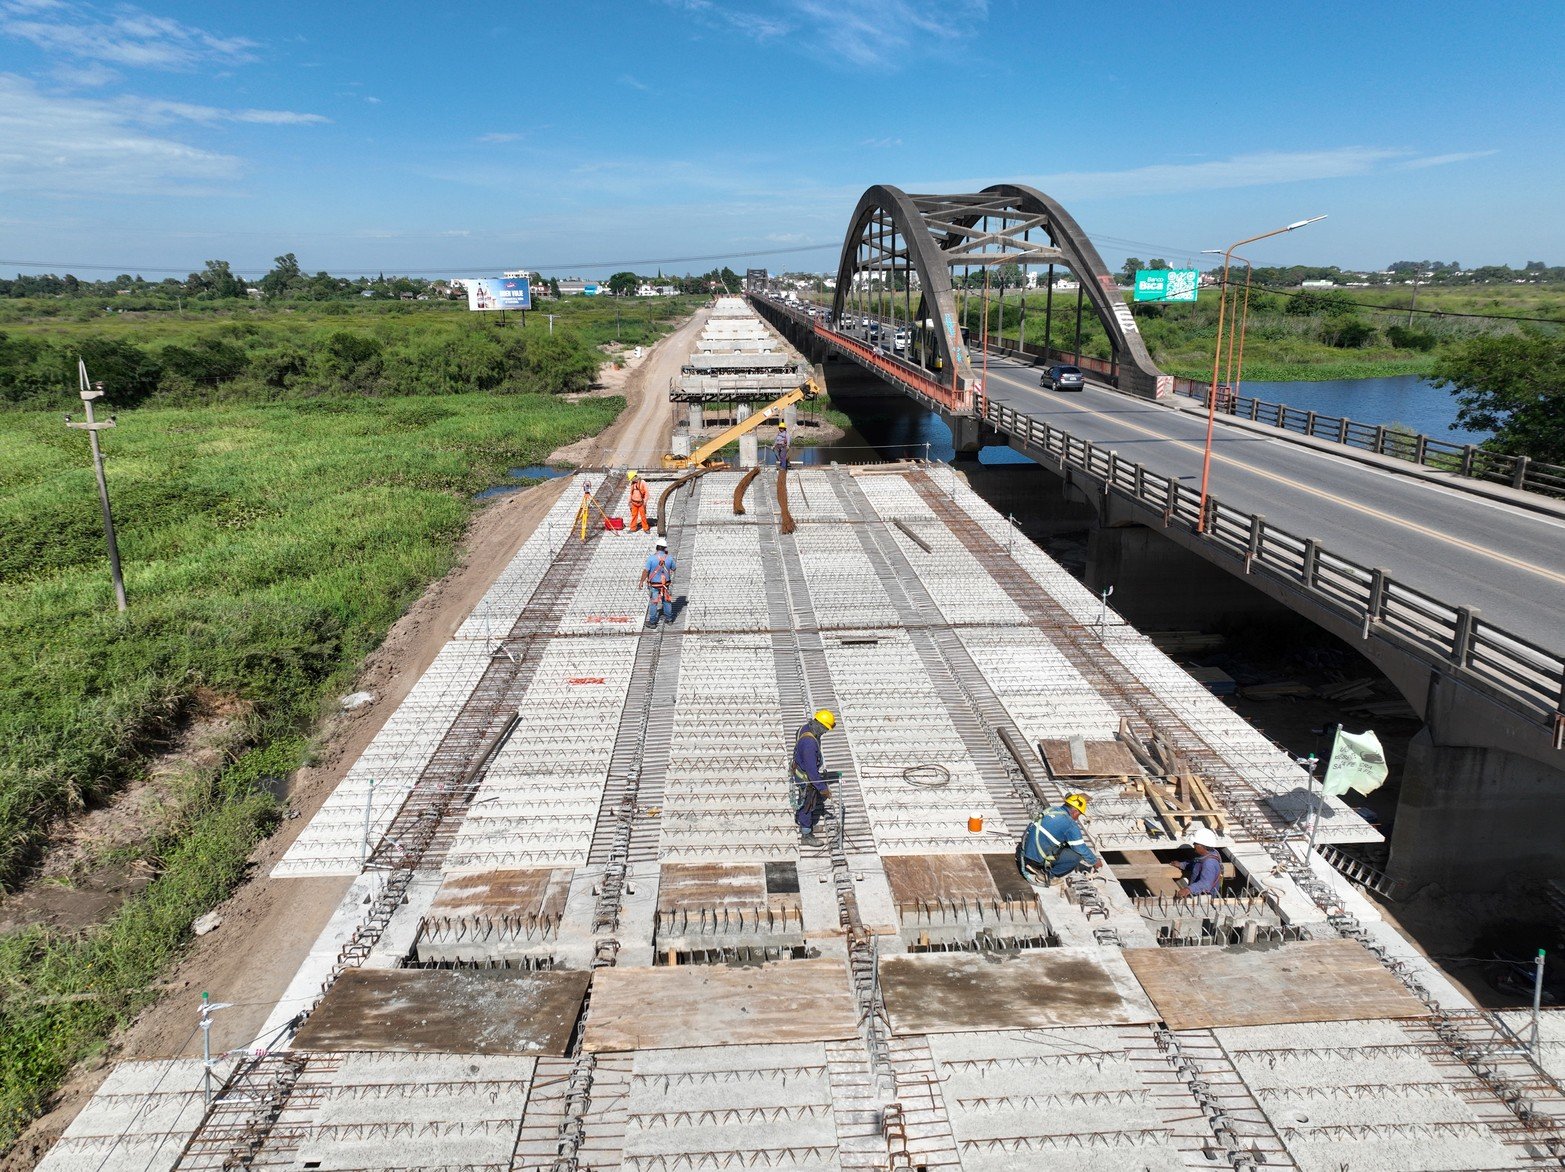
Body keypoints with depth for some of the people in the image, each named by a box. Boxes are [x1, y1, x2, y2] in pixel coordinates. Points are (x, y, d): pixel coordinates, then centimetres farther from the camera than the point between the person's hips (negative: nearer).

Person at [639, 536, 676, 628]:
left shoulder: (651, 558, -18)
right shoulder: (669, 558, -8)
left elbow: (646, 571, -18)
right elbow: (674, 568, 8)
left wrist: (641, 582, -7)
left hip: (654, 584, -3)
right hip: (666, 583, 3)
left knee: (653, 603, 6)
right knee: (667, 601, 19)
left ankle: (652, 622, 11)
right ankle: (669, 618, 31)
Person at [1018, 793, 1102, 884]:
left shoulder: (1052, 810, 13)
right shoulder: (1070, 825, -12)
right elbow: (1081, 848, -4)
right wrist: (1095, 862, 16)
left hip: (1025, 851, 8)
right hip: (1037, 858, -8)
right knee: (1076, 855, -6)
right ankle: (1048, 876, 2)